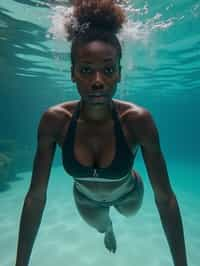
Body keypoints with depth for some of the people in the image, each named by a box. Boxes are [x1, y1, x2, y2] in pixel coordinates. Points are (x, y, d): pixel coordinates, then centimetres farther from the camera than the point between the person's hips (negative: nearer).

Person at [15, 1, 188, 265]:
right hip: (86, 198, 1)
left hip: (127, 193, 0)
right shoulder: (54, 120, -32)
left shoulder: (138, 119, -36)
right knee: (100, 226, 34)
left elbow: (165, 196, -29)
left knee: (130, 213, 35)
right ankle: (108, 229, 75)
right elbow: (36, 196, -25)